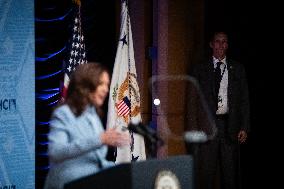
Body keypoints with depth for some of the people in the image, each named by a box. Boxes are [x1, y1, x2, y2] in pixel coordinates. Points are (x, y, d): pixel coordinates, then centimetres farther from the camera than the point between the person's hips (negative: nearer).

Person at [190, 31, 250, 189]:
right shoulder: (199, 69, 9)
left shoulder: (237, 69, 11)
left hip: (230, 125, 1)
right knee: (206, 171, -4)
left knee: (230, 171, 1)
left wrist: (244, 127, 0)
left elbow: (244, 100, 9)